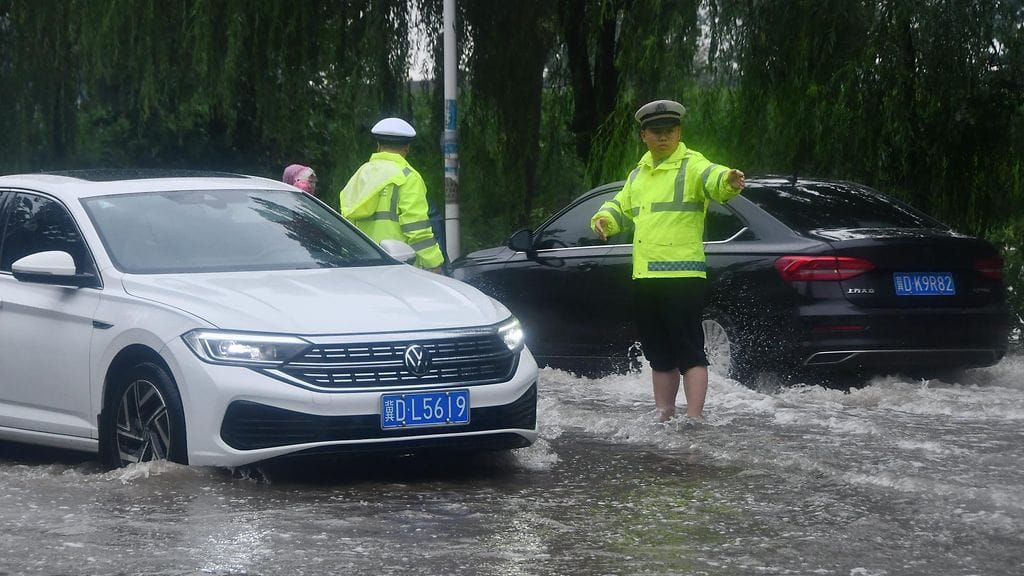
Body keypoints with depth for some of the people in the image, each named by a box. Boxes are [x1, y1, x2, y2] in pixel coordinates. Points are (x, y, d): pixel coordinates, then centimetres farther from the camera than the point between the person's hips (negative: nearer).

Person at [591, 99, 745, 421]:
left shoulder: (692, 166, -5)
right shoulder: (639, 174, 20)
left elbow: (712, 179, -26)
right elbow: (621, 209, 31)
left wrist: (728, 182, -50)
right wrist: (603, 219, 7)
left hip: (683, 277, -8)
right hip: (645, 278, 8)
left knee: (690, 353, -9)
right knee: (660, 356, 16)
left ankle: (695, 419, -12)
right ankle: (664, 417, 24)